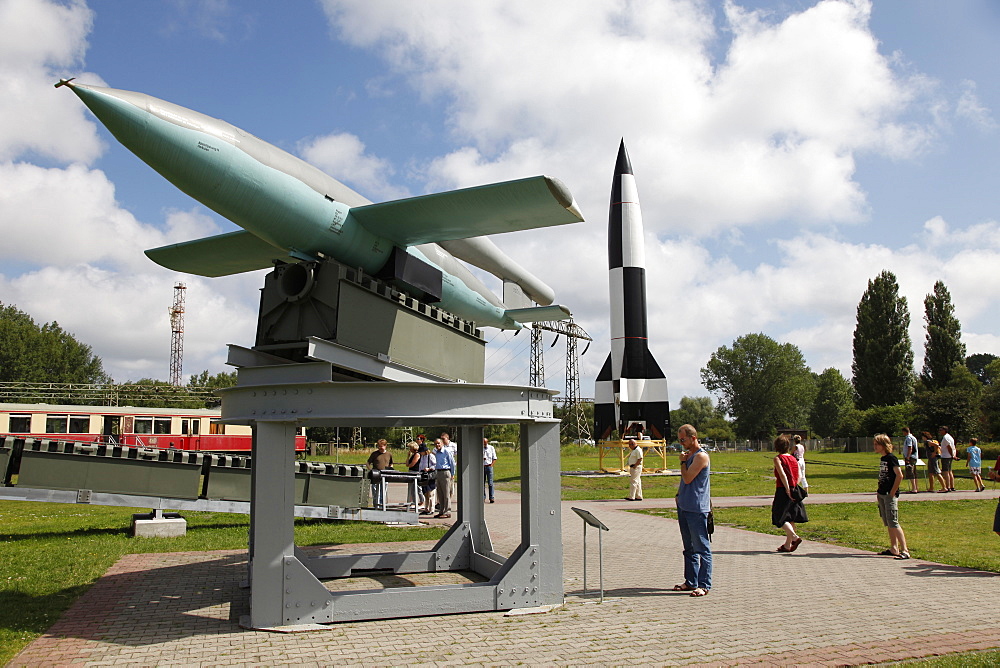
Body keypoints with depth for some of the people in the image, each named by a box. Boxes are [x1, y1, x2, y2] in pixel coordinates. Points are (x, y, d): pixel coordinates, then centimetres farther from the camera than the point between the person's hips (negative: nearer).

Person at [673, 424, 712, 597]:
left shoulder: (701, 456, -13)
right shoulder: (688, 454, 15)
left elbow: (688, 478, -19)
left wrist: (683, 461, -6)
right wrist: (679, 495, 11)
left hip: (697, 509, -10)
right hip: (684, 507, 10)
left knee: (702, 548, -4)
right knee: (689, 548, 15)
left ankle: (704, 585, 0)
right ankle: (691, 582, 22)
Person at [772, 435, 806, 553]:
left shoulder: (778, 458, -8)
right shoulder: (793, 458, 10)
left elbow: (783, 475, -19)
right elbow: (799, 476, 5)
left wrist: (787, 490, -17)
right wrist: (793, 488, 7)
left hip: (783, 491, -7)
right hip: (794, 492, 7)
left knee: (779, 517, 1)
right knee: (790, 518, 11)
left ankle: (794, 537, -16)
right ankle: (787, 545, 15)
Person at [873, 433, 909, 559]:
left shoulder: (891, 458, -12)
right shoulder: (882, 459, 15)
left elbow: (899, 475, -18)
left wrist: (892, 492, -16)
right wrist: (879, 492, 14)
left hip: (890, 495, -9)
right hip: (882, 494, 9)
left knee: (893, 523, -11)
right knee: (887, 523, 12)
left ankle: (905, 550, -9)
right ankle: (894, 549, 20)